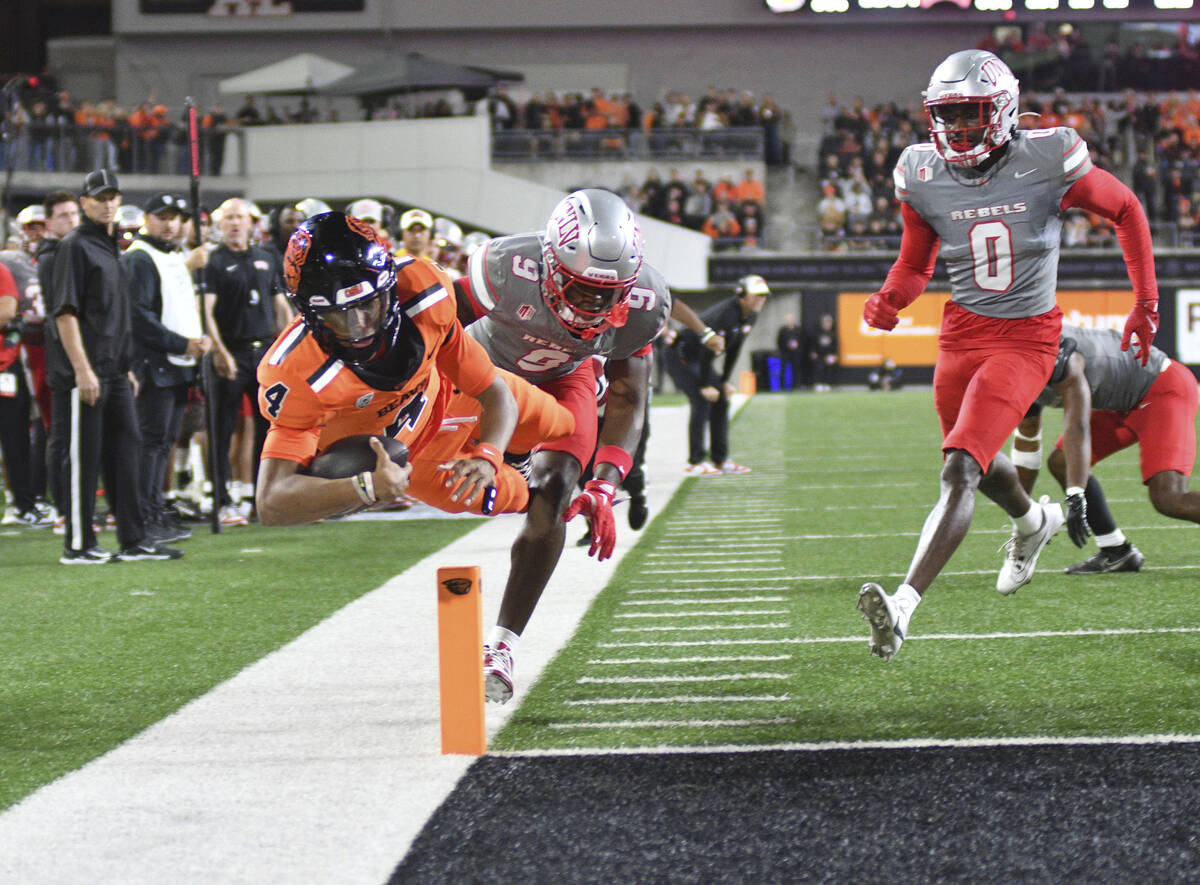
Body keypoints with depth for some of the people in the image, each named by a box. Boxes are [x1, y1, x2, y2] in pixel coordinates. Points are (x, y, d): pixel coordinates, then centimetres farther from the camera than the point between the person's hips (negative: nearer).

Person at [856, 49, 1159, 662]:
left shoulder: (1048, 163, -15)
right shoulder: (925, 178, -4)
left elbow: (1126, 211, 3)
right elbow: (914, 264, 11)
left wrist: (1146, 303, 4)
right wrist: (888, 303, -12)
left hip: (1025, 339, -5)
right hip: (962, 333, 5)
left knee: (959, 472, -20)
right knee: (979, 462, 23)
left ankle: (902, 609, -29)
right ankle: (1034, 523, 59)